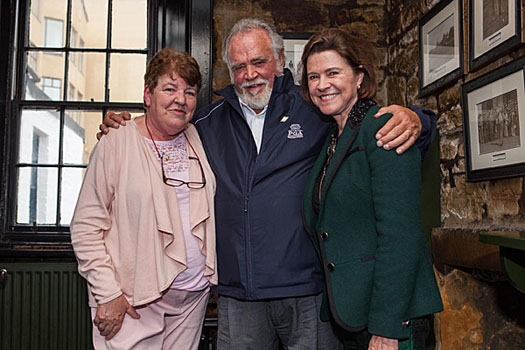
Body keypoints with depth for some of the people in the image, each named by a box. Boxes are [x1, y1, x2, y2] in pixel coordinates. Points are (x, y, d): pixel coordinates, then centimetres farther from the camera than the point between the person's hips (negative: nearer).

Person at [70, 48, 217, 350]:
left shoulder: (198, 139, 6)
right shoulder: (116, 144, -8)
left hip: (193, 296, 5)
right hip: (133, 301, -4)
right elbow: (86, 227, -7)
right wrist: (107, 294, -11)